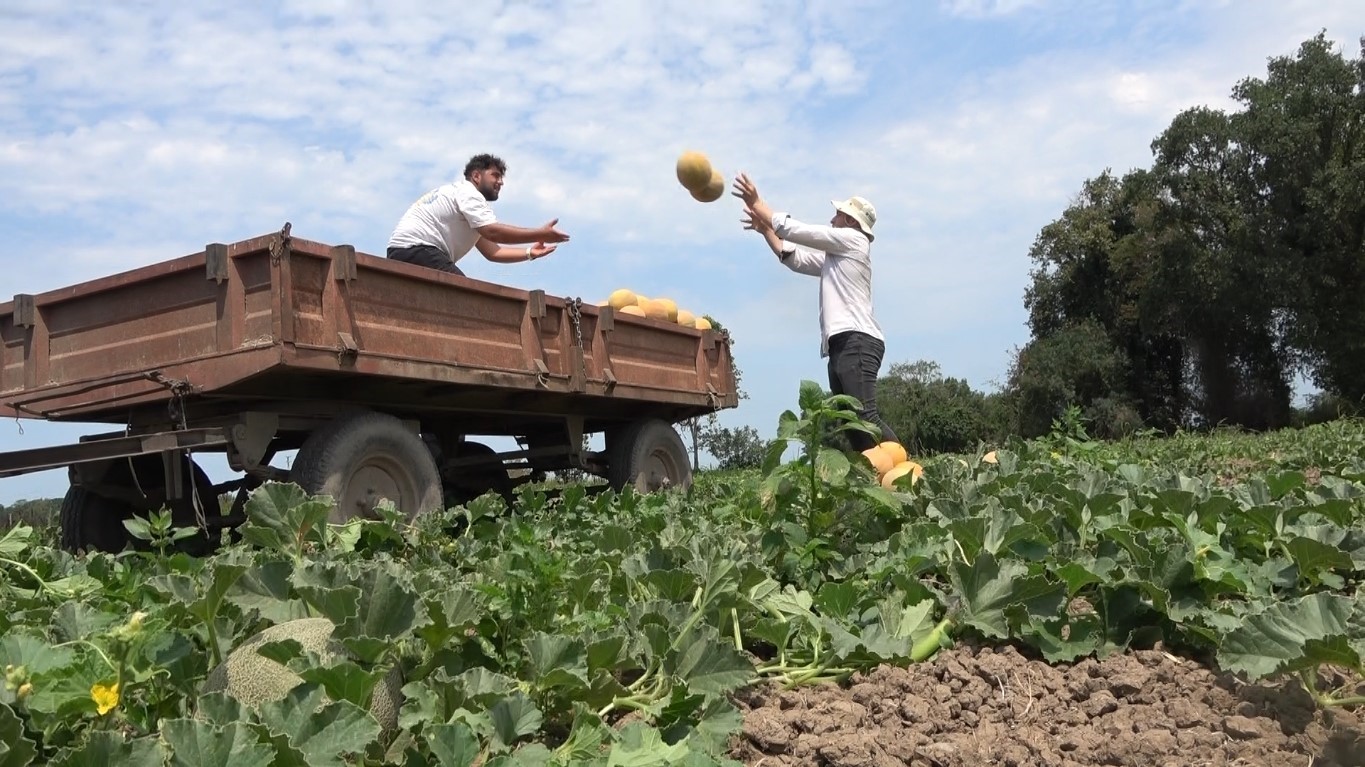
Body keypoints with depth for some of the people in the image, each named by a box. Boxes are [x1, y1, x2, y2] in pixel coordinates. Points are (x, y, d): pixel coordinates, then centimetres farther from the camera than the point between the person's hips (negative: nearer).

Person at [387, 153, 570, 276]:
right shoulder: (468, 192, -4)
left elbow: (492, 251, 18)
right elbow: (493, 231, -21)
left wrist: (529, 253, 5)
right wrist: (541, 234, -19)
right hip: (416, 249, -11)